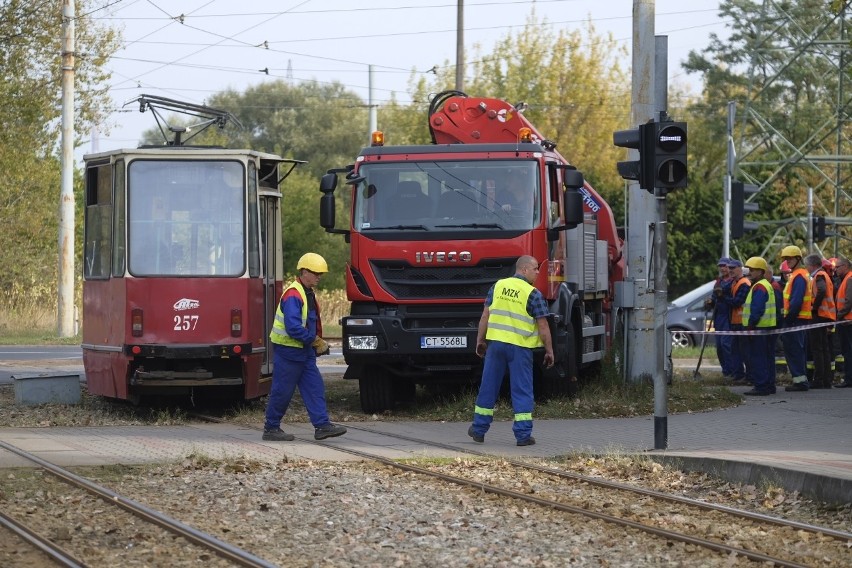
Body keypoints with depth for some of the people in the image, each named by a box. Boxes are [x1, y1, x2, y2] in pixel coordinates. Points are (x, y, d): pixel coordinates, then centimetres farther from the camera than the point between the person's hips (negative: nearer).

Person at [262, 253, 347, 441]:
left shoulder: (309, 294, 13)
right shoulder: (293, 295, -20)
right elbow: (293, 327, -27)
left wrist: (319, 342, 10)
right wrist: (315, 340, -19)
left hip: (304, 351, 10)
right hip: (288, 350, -10)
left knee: (315, 387, 3)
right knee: (282, 391, -1)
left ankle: (322, 425, 0)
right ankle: (271, 429, 8)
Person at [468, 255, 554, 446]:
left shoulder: (498, 286, 6)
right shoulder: (533, 294, -7)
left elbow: (485, 316, 8)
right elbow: (543, 326, -7)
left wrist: (480, 341, 16)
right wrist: (549, 351, 1)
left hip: (496, 343, 4)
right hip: (520, 346, -4)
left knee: (488, 387, 13)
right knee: (522, 391, 2)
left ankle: (479, 429, 19)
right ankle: (523, 434, 0)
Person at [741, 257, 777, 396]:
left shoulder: (759, 287, -15)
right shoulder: (766, 285, 19)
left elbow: (756, 310, -23)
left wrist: (750, 326, -21)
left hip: (760, 327, -11)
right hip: (768, 327, 11)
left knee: (757, 358, -9)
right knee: (767, 358, 13)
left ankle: (761, 386, -10)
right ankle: (769, 385, 18)